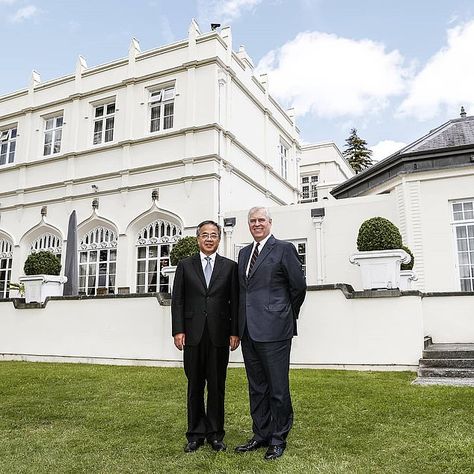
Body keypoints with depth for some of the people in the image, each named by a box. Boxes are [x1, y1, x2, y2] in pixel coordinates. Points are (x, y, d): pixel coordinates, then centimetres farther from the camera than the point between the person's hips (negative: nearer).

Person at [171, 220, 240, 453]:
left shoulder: (230, 266, 6)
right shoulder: (185, 265, 7)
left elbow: (235, 302, 3)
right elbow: (177, 300, 4)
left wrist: (235, 332, -2)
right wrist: (178, 330, -4)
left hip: (219, 335, 0)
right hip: (193, 334, 1)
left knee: (217, 386, 7)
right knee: (195, 386, 9)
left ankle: (215, 434, 20)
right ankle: (196, 434, 20)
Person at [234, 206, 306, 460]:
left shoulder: (284, 249, -4)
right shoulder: (244, 252, 15)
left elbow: (299, 286, -2)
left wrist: (287, 315, 8)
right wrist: (241, 326, 14)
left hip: (274, 330, -6)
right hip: (249, 330, 7)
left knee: (278, 387, 4)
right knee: (256, 387, 15)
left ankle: (278, 439, 19)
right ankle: (260, 435, 29)